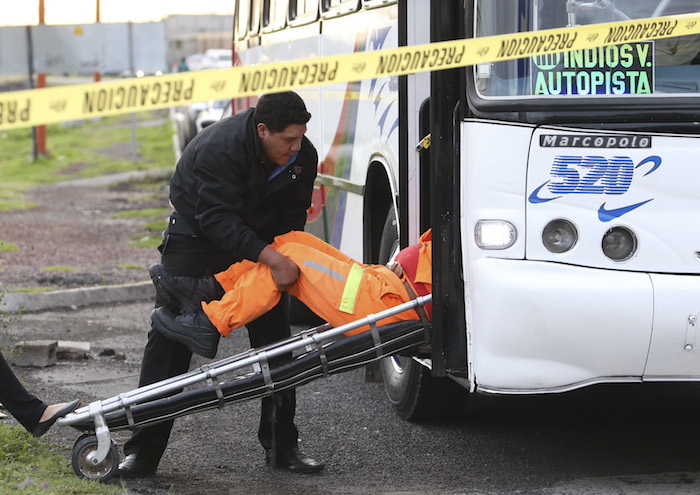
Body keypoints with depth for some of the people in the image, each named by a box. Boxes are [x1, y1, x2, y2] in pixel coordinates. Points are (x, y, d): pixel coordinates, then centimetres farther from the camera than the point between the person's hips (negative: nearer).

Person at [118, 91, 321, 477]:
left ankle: (282, 446, 10)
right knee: (170, 335, -9)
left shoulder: (304, 156, -13)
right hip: (197, 236, -5)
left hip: (259, 239, 5)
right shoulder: (219, 148, -32)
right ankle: (144, 450, -5)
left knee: (274, 336, 0)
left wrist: (284, 260, -17)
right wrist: (270, 257, -42)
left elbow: (292, 217, -2)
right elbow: (216, 217, -36)